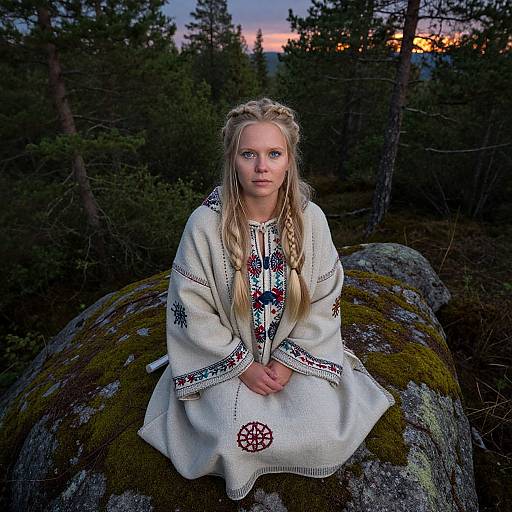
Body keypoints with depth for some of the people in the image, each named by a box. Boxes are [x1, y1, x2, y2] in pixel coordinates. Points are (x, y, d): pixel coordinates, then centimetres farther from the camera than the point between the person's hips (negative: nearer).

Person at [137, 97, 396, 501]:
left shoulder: (311, 218, -11)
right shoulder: (205, 224, -18)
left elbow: (324, 301, -5)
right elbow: (193, 310, -11)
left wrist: (289, 361, -11)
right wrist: (243, 366, -12)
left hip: (297, 351, 2)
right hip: (229, 357, -1)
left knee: (325, 436, -12)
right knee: (238, 440, -18)